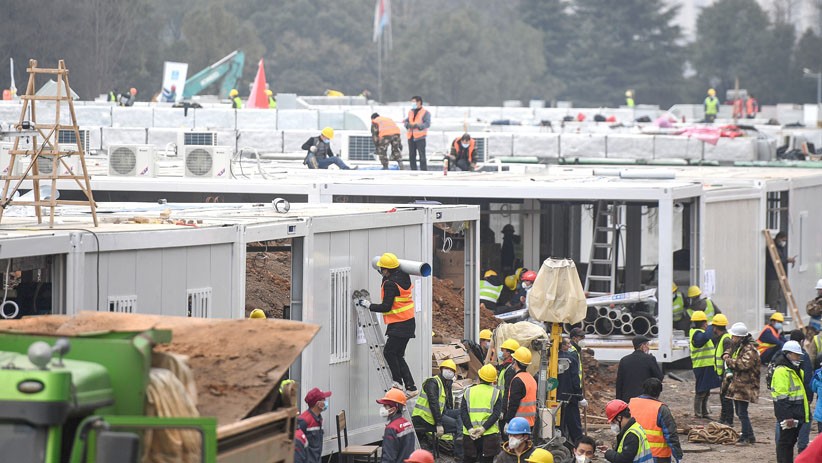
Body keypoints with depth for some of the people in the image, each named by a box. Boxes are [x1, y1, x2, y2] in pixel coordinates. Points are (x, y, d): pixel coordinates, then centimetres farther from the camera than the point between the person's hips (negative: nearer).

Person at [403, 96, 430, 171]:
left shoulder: (425, 112, -4)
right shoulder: (410, 112, 17)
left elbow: (427, 124, -13)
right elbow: (406, 121, 15)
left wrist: (417, 126, -24)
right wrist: (407, 124, -9)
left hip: (420, 137, -7)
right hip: (411, 137, 7)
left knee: (422, 156, -8)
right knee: (411, 155, 10)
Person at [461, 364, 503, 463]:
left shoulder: (468, 392, 6)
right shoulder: (496, 393, 1)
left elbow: (463, 412, -4)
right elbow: (496, 414, -10)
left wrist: (470, 429, -12)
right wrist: (483, 428, -15)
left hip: (469, 436, 2)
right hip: (489, 435, -2)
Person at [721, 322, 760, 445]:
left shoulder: (749, 349, -16)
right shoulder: (737, 346, 13)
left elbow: (744, 364, -29)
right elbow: (729, 351, 32)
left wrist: (729, 360, -18)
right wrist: (726, 355, 7)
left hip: (745, 386, -10)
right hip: (736, 383, 10)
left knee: (742, 412, -10)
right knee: (739, 411, 14)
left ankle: (746, 437, -2)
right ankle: (750, 436, 23)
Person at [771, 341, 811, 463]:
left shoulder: (797, 371, 17)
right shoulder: (781, 371, -15)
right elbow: (781, 397, -20)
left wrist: (806, 413, 25)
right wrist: (787, 417, -23)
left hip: (797, 415, 9)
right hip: (787, 413, -9)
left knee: (791, 441, 14)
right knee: (785, 441, -4)